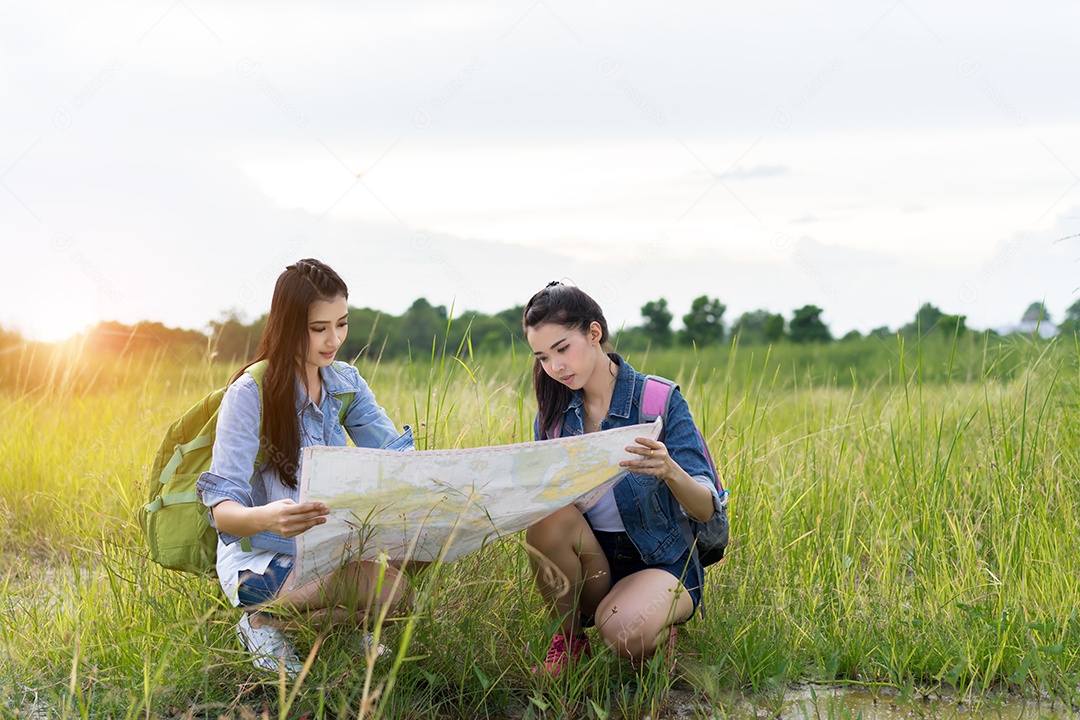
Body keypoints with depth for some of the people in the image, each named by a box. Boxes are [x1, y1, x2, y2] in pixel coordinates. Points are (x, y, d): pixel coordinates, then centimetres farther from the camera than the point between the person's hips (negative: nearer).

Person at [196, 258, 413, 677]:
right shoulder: (250, 394, -15)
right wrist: (266, 517, -45)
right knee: (387, 586, -31)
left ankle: (349, 621, 4)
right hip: (259, 560, -7)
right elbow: (221, 508, -21)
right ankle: (264, 621, -8)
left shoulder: (346, 383, 5)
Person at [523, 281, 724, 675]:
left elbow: (706, 509, -16)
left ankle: (660, 633, 3)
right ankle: (569, 639, -6)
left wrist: (669, 470, -39)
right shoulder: (554, 414, 3)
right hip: (592, 564, 4)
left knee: (623, 632, -36)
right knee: (550, 512, -28)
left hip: (662, 565, -4)